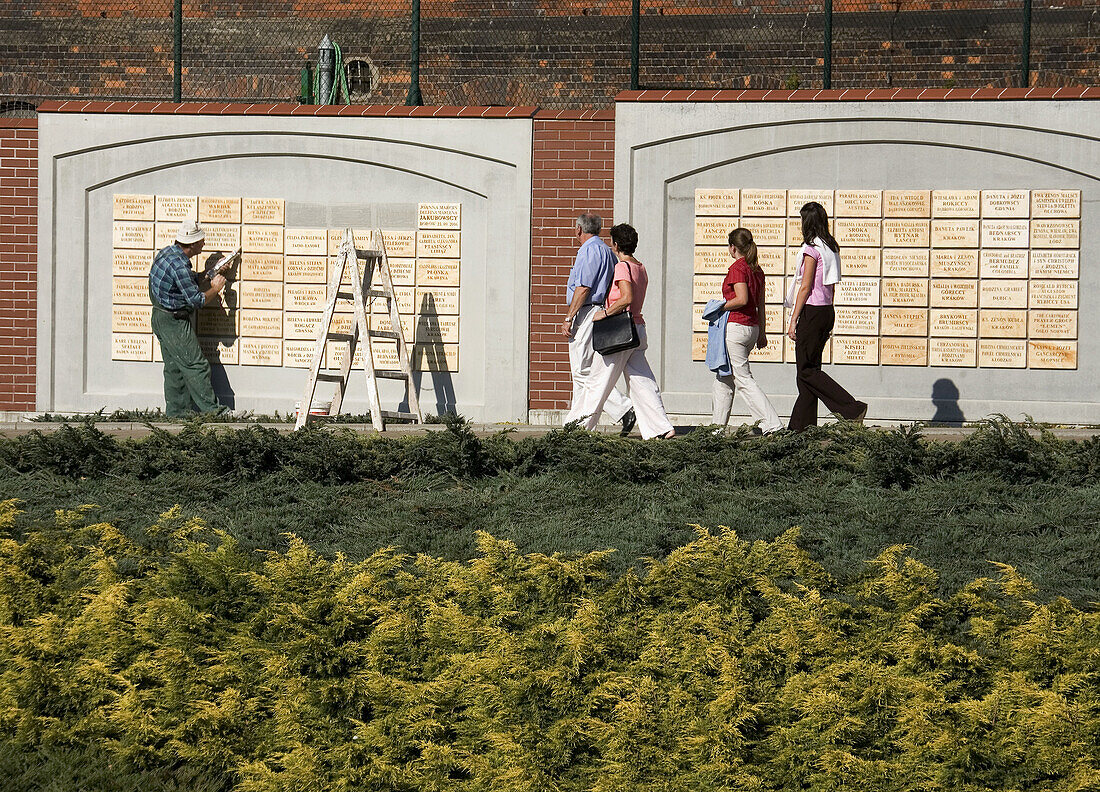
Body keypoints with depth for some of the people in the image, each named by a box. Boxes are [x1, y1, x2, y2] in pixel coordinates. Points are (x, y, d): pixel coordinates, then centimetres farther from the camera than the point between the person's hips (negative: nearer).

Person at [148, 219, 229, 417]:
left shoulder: (167, 253, 8)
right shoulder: (179, 265, -24)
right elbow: (196, 300, -21)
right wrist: (215, 288, -6)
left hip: (162, 319, 10)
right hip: (175, 323, -10)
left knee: (174, 367, 14)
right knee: (196, 365, -4)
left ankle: (176, 411, 19)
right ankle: (211, 410, 0)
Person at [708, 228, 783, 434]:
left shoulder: (737, 268, -12)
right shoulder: (756, 269, 12)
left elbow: (741, 299, -23)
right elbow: (760, 304, 16)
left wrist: (721, 307, -9)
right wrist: (761, 332, 20)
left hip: (736, 326, -9)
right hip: (752, 328, 9)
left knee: (743, 379, -7)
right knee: (724, 377, 16)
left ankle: (772, 423, -15)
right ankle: (717, 425, 19)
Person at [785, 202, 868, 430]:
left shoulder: (811, 248, -14)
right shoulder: (831, 248, 11)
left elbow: (805, 287, -16)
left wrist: (793, 320, -14)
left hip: (812, 311, -9)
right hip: (827, 311, 9)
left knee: (806, 370, -4)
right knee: (809, 367, 10)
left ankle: (853, 409, -12)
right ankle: (802, 426, 10)